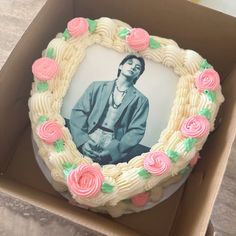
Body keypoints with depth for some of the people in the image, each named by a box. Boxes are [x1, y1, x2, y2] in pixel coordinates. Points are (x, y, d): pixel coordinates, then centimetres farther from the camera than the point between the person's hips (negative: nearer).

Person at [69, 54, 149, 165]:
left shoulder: (141, 100, 12)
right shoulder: (97, 86, 15)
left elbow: (137, 130, 2)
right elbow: (79, 111, 7)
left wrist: (115, 150, -14)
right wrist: (82, 140, -10)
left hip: (112, 151, -1)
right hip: (86, 144, 1)